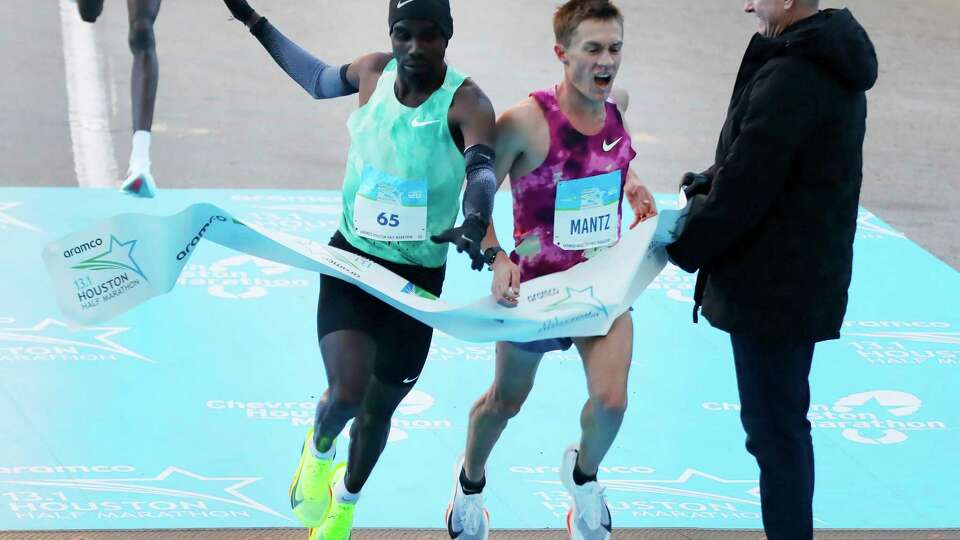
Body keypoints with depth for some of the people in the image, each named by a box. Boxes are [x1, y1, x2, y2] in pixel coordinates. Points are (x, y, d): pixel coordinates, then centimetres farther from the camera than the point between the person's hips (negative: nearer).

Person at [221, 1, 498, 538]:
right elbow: (320, 80, 18)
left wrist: (475, 222, -59)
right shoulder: (374, 71, -6)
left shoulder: (466, 102, -18)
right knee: (347, 392, -19)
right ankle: (319, 449, 19)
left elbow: (482, 170, -37)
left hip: (418, 277, -1)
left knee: (378, 410, 13)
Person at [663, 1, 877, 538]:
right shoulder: (832, 65, 8)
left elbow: (742, 193, -22)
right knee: (784, 423, 19)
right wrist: (709, 183, 3)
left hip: (771, 287, -10)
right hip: (806, 278, 10)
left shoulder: (787, 80, -24)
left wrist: (682, 246, -8)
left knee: (774, 429, -2)